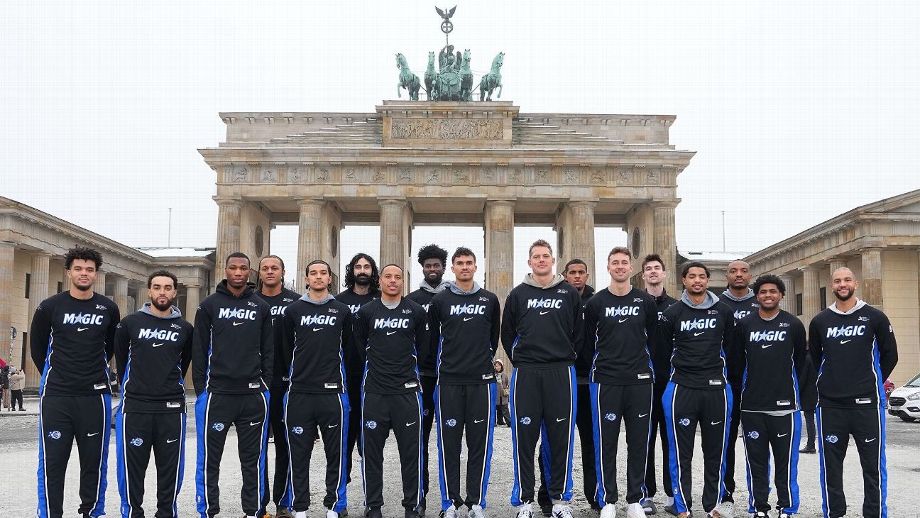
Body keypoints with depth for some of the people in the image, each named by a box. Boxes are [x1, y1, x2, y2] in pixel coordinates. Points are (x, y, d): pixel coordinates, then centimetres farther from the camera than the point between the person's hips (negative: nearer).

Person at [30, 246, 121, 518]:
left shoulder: (108, 309, 4)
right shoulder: (49, 307, 0)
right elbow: (38, 346, 12)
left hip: (95, 396, 1)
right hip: (56, 396, -1)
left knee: (94, 461, 8)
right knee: (52, 462, 1)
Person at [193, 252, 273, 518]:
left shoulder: (261, 307, 9)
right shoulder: (210, 305, 4)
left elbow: (268, 350, 10)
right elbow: (199, 350, 3)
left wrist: (265, 384, 3)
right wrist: (200, 388, -2)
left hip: (253, 395, 2)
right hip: (217, 393, -1)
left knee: (253, 459, 8)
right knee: (210, 458, 2)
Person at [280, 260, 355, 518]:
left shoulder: (342, 311, 8)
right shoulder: (293, 311, 7)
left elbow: (348, 350, 12)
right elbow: (286, 350, 11)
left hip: (333, 392, 0)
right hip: (299, 393, 0)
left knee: (336, 452, 4)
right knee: (299, 453, 4)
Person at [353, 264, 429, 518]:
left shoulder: (416, 312, 3)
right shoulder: (366, 312, 3)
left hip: (407, 391, 0)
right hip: (374, 392, 0)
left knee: (411, 452, 2)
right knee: (371, 452, 5)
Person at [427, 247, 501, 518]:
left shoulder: (490, 300, 8)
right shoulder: (440, 300, 4)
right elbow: (432, 339, 10)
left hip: (482, 381, 1)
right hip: (449, 382, -1)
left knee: (480, 444, 3)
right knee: (449, 443, 3)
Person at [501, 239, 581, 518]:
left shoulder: (569, 293, 7)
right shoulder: (518, 294, 8)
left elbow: (579, 332, 11)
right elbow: (507, 333, 13)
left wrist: (567, 357, 7)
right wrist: (519, 360, 8)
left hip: (561, 372, 0)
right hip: (525, 374, 0)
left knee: (560, 437, 3)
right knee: (524, 438, 1)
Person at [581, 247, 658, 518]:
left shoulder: (646, 301, 6)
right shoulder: (595, 303, 2)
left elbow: (652, 336, 14)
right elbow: (587, 342, 8)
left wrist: (639, 361, 12)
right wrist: (603, 363, 10)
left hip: (640, 381, 1)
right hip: (605, 381, -1)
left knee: (638, 442, 6)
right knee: (606, 442, 2)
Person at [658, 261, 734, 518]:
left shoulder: (724, 312, 4)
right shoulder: (672, 313, 0)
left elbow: (728, 345, 16)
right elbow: (665, 349, 10)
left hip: (716, 388, 1)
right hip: (682, 389, -1)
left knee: (715, 451, 8)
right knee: (681, 452, 2)